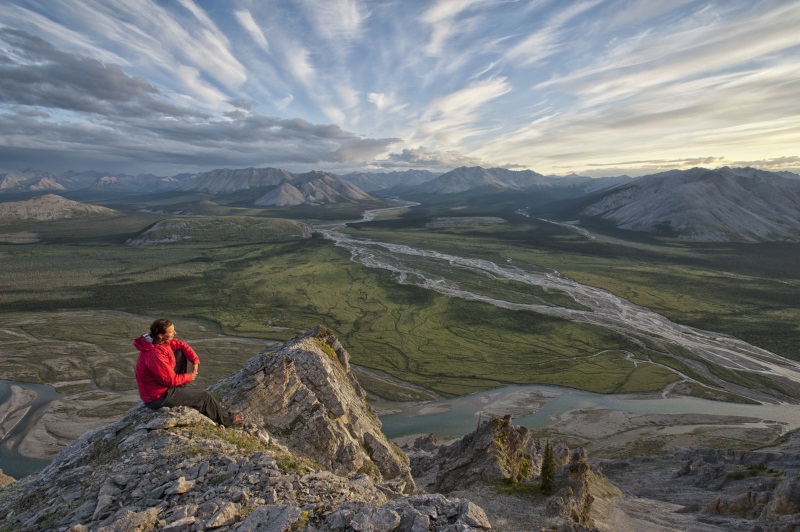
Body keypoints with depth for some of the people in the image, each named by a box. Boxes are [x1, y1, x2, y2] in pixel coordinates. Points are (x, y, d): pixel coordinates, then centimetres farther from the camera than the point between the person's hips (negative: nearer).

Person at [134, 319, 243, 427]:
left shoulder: (160, 341, -8)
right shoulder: (154, 355, -34)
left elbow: (181, 345, 6)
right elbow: (171, 380, -26)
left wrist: (195, 361, -5)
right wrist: (189, 377, -8)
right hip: (158, 397, -9)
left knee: (180, 353, 7)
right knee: (204, 396, -3)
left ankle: (181, 392, 15)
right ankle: (226, 419, 19)